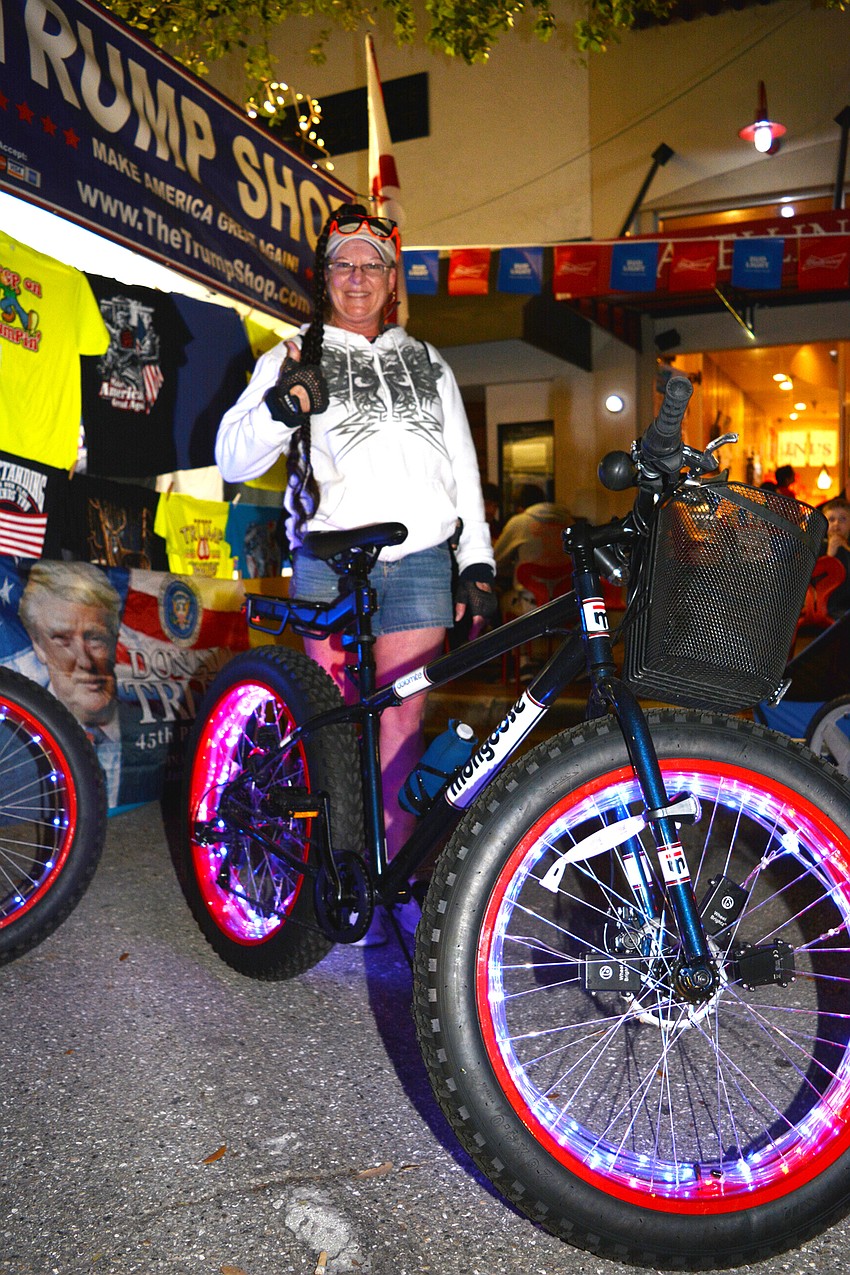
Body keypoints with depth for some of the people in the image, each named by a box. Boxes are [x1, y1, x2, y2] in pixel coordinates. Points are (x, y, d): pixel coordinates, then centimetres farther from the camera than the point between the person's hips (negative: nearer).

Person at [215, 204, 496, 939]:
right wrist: (281, 406, -18)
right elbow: (232, 462, 1)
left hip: (420, 561, 2)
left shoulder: (428, 365, 21)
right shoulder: (292, 360, 12)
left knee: (401, 717, -2)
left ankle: (393, 865, 8)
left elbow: (464, 470, 17)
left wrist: (478, 563, 8)